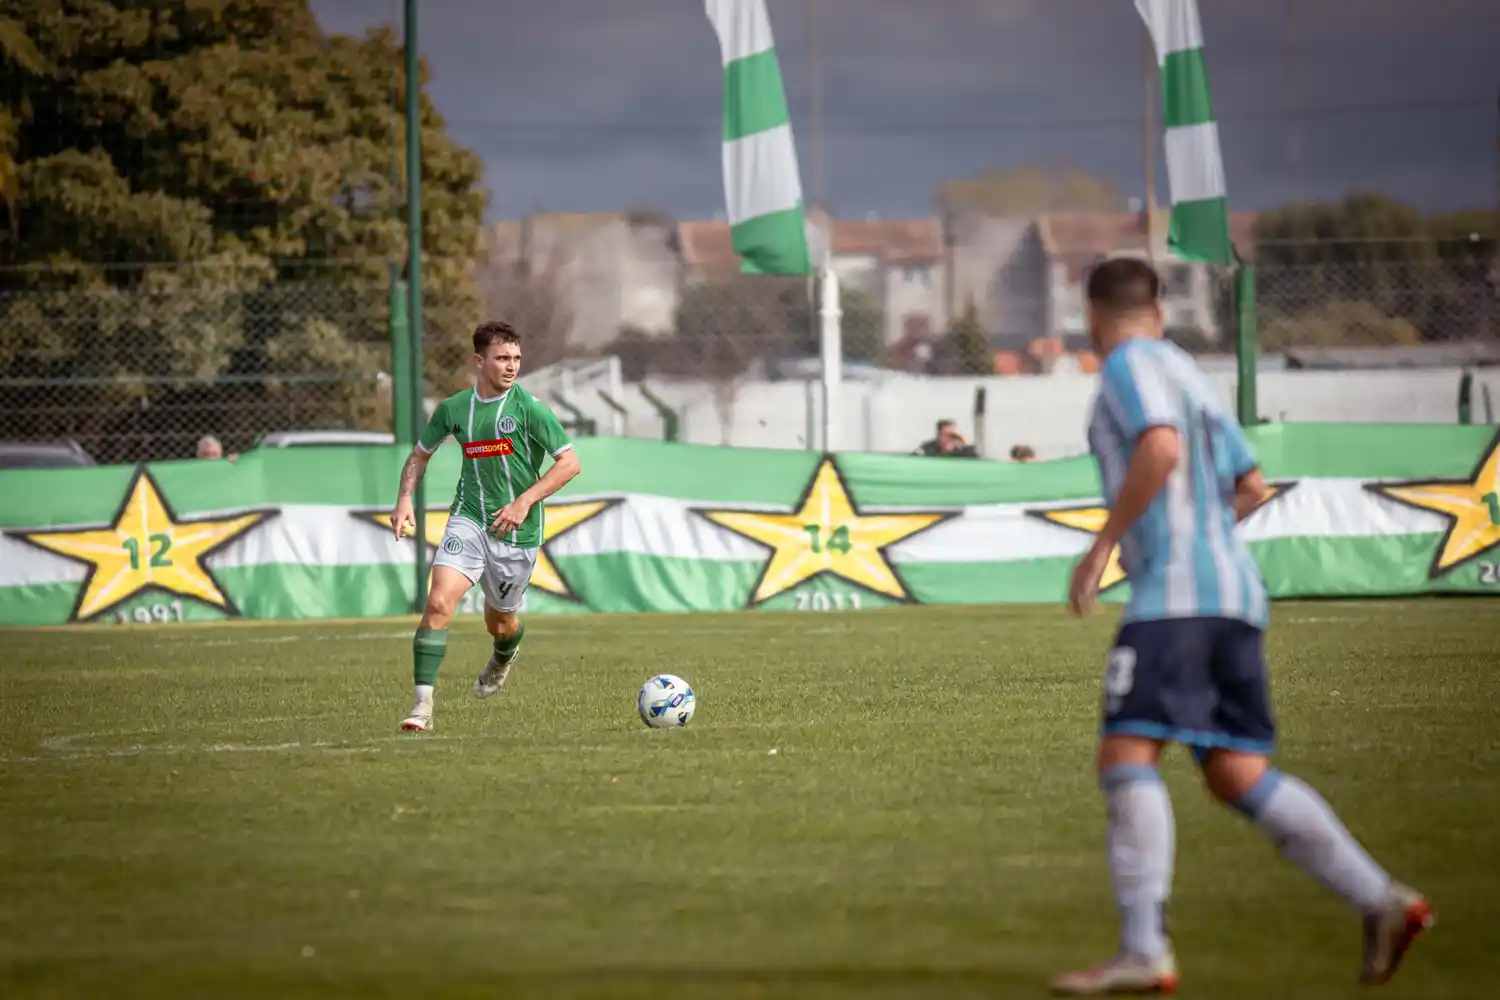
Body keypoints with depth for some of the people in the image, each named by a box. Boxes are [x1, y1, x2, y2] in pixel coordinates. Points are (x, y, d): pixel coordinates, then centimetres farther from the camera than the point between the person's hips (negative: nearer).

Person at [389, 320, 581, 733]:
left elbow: (569, 462, -10)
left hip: (516, 530, -1)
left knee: (500, 623, 14)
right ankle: (422, 705, -20)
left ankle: (504, 656, 54)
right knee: (439, 602, -21)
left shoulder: (529, 408, -9)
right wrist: (404, 501, 3)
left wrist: (524, 502, -19)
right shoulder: (453, 409, 2)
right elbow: (420, 454, 18)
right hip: (468, 520, 1)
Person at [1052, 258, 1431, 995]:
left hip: (1175, 596, -9)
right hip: (1232, 590, 9)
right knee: (1238, 777, 8)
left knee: (1125, 758, -14)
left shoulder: (1130, 365, -2)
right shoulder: (1190, 375, 24)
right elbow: (1252, 488, 30)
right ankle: (1381, 901, 0)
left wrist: (1103, 544, -16)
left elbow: (1161, 448, -21)